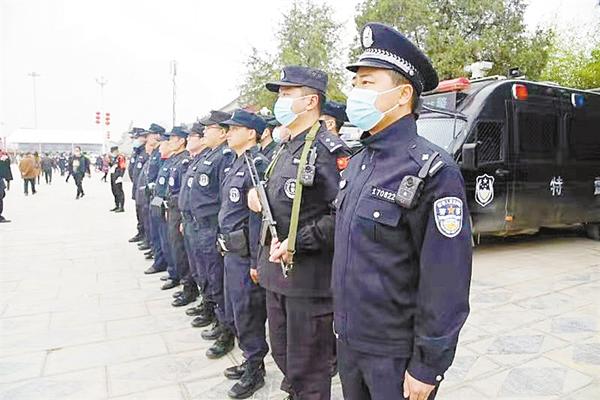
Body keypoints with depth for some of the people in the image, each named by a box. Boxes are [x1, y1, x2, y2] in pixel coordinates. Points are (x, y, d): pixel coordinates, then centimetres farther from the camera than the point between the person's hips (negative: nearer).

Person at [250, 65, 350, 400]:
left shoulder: (329, 149, -16)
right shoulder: (285, 149, 12)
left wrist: (297, 243, -23)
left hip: (310, 279, -9)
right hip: (276, 273, 9)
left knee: (307, 371, 8)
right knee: (283, 355, 24)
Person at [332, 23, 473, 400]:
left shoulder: (433, 171, -20)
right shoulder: (357, 163, 5)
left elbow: (447, 283, -20)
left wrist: (427, 365, -15)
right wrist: (342, 322, 15)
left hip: (398, 353, -7)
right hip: (349, 340, 7)